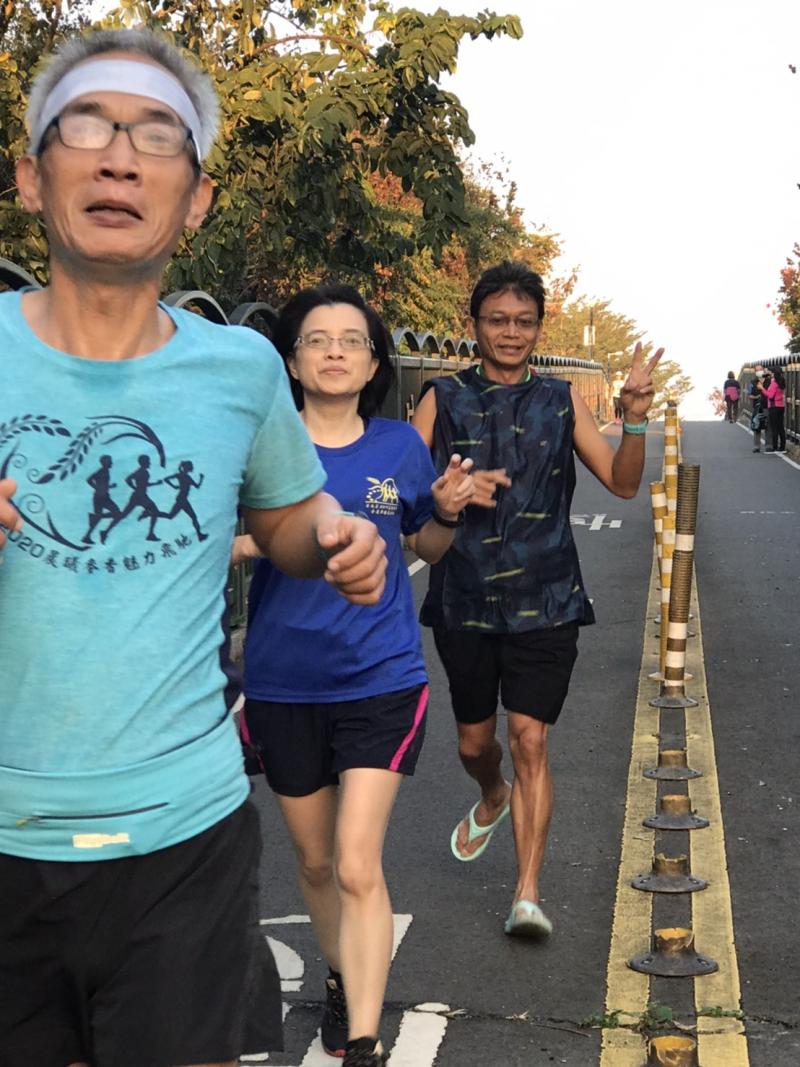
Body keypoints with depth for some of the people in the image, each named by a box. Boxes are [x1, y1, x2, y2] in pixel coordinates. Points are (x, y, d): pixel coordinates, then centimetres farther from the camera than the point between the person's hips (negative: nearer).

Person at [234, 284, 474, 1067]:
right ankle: (343, 982, 43)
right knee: (314, 861, 17)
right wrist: (251, 540, -27)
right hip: (283, 686, 1)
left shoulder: (399, 446, 0)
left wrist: (447, 510, -7)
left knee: (357, 868, -10)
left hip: (380, 682, -1)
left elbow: (426, 547, 14)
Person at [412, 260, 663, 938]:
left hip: (544, 601, -1)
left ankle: (528, 895, -5)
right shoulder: (445, 400, 3)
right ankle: (494, 799, 50)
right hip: (465, 598, 1)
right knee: (475, 741, 15)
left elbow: (623, 483, 1)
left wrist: (635, 419, -16)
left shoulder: (561, 401, 5)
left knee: (530, 739, -10)